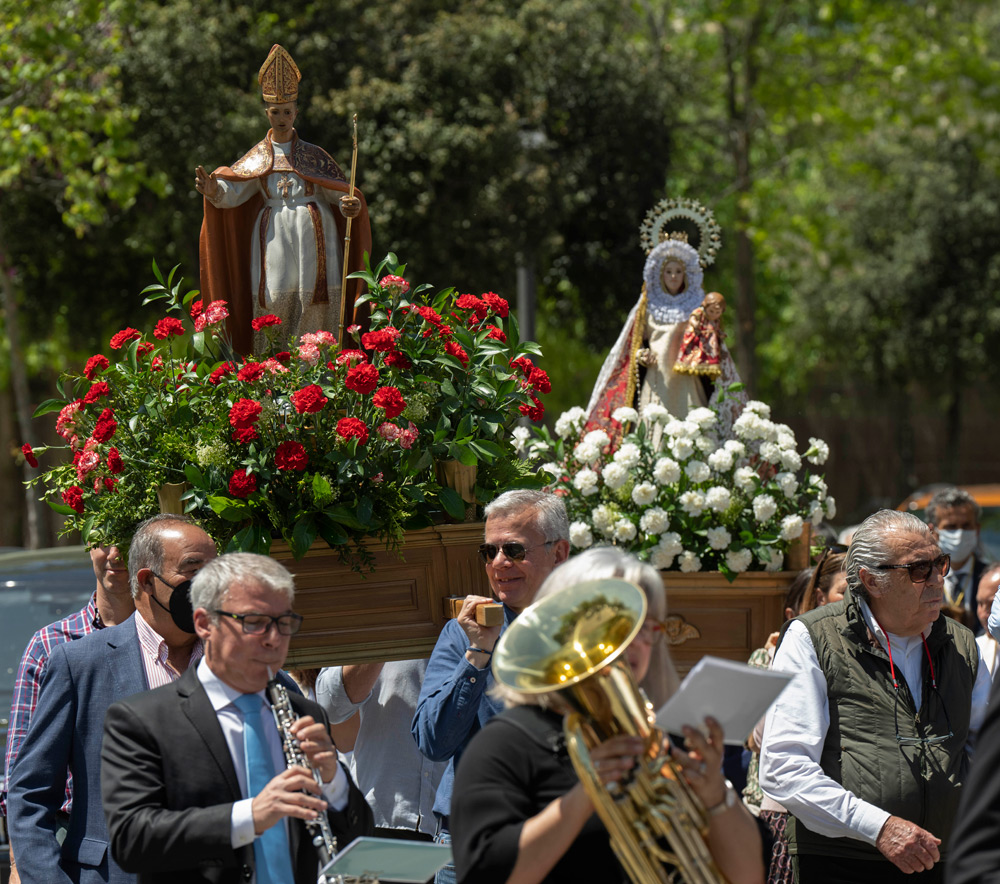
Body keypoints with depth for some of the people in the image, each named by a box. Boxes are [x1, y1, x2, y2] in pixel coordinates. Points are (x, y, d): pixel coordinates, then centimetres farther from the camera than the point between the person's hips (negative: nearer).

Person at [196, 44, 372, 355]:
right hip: (274, 235, 0)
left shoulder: (314, 155, 13)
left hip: (314, 234, 0)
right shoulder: (258, 159, 13)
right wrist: (213, 190, -23)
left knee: (315, 301, -7)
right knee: (274, 300, -6)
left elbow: (337, 190, 7)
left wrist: (350, 204, -17)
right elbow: (233, 191, 0)